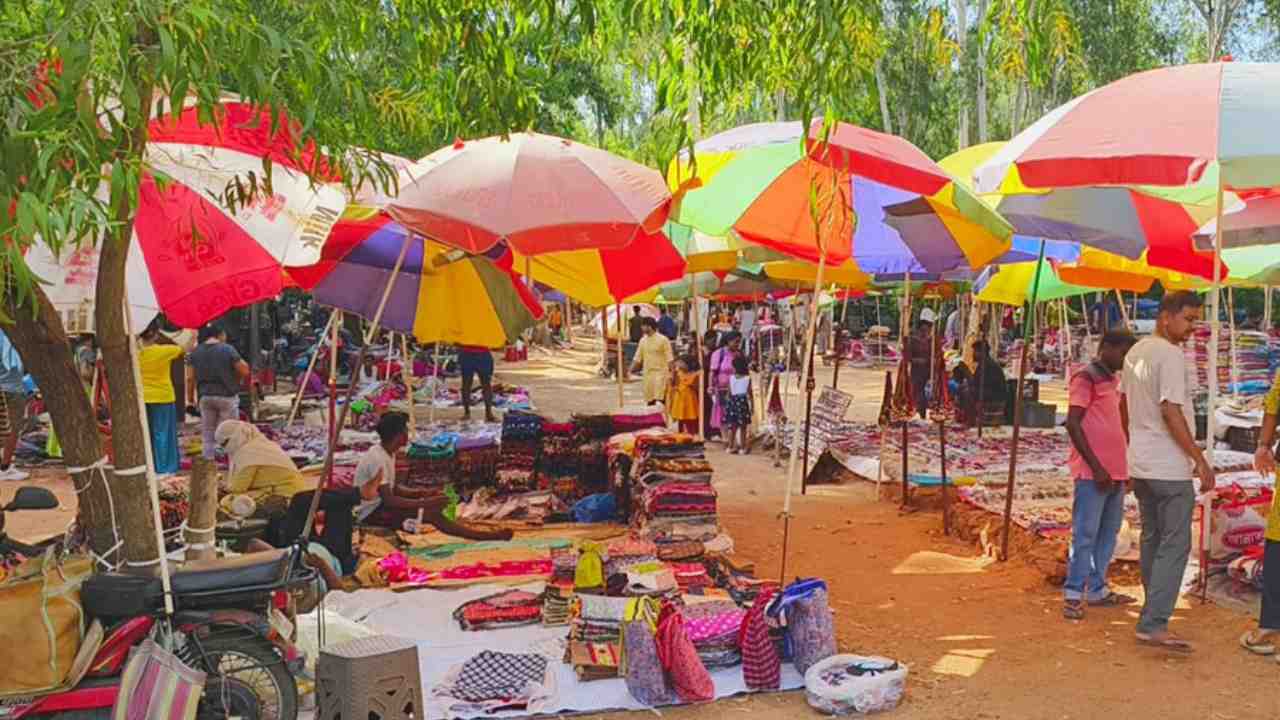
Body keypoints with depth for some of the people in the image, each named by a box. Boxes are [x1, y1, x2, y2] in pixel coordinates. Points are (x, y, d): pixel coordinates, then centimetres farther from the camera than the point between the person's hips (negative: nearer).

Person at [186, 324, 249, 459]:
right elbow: (245, 371, -11)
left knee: (208, 433, 13)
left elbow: (190, 378, 1)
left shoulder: (194, 353, 3)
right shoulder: (228, 349, -9)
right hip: (227, 396, -4)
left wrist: (190, 400, 8)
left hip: (205, 397, 4)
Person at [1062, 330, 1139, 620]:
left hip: (1116, 471, 9)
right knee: (1086, 534, -6)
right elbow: (1073, 424, -15)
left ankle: (1097, 589, 20)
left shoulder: (1114, 381, 18)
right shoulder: (1086, 378, -8)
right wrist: (1096, 467, -17)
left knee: (1108, 533, 12)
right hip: (1093, 472, -9)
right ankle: (1073, 595, -1)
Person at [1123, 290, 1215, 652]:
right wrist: (1200, 460, -17)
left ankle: (1155, 613, 26)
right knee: (1175, 544, -6)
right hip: (1169, 467, -9)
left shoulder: (1135, 352, 12)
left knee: (1152, 539, 17)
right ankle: (1153, 624, -10)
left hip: (1139, 463, 9)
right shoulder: (1170, 354, -15)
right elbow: (1171, 412, -21)